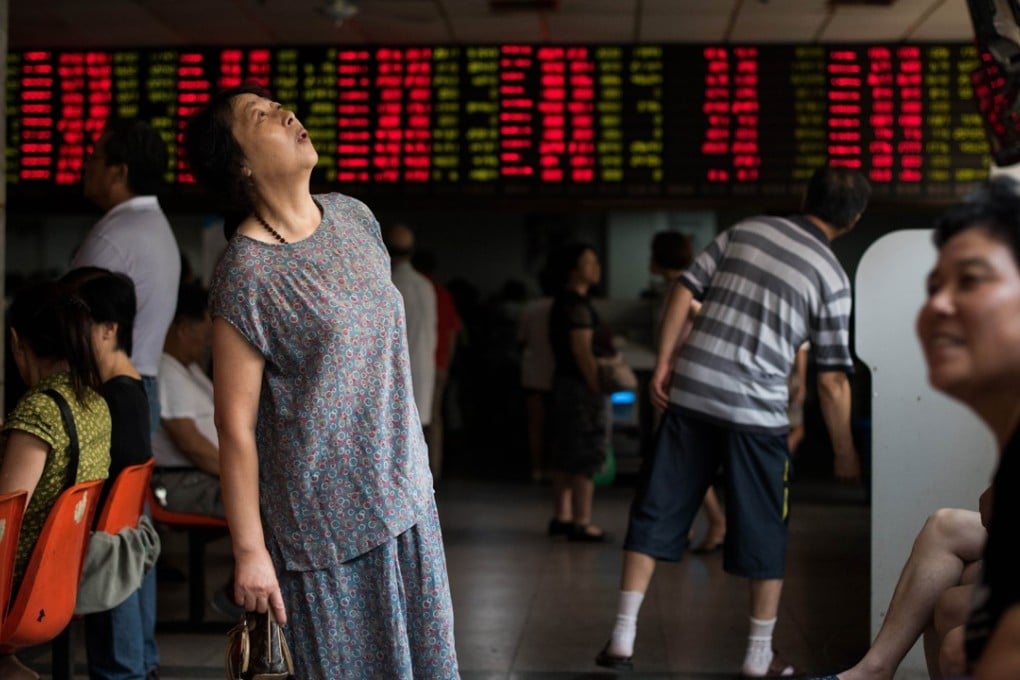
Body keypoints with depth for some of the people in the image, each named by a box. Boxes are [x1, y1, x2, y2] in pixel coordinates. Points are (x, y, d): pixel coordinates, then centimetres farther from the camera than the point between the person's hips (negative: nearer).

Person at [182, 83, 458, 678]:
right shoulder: (245, 276, -19)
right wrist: (250, 552, -14)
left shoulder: (354, 216, 2)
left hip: (406, 489, 7)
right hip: (325, 518, -7)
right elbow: (235, 427, -17)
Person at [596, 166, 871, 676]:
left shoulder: (746, 231, 9)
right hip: (756, 413, -3)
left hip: (690, 393, 3)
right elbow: (832, 381, -2)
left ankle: (622, 636, 10)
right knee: (762, 532, 11)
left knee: (656, 512, 10)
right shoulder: (831, 276, -1)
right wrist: (845, 454, 6)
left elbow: (685, 290, 3)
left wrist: (663, 364, 6)